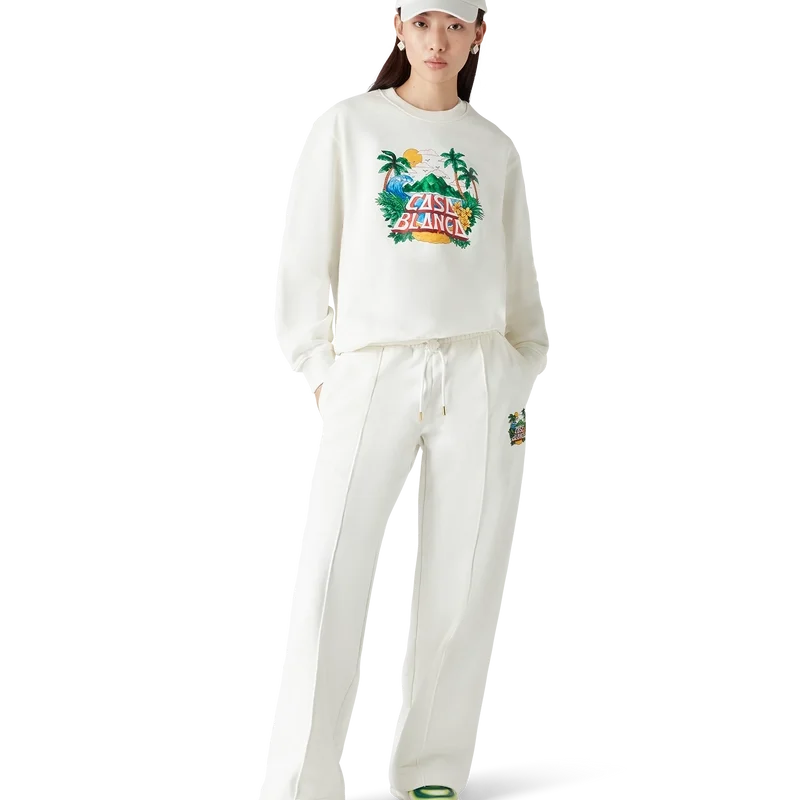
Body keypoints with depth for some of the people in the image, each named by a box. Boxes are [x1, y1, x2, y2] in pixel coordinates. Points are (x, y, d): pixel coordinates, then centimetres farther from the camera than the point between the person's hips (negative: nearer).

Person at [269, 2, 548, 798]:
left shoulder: (496, 144, 14)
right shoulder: (347, 123, 8)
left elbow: (519, 275, 16)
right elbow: (308, 254, 6)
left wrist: (522, 379, 8)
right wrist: (317, 367, -1)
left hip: (477, 374, 3)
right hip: (369, 370, -2)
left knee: (466, 582, 1)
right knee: (330, 580, -10)